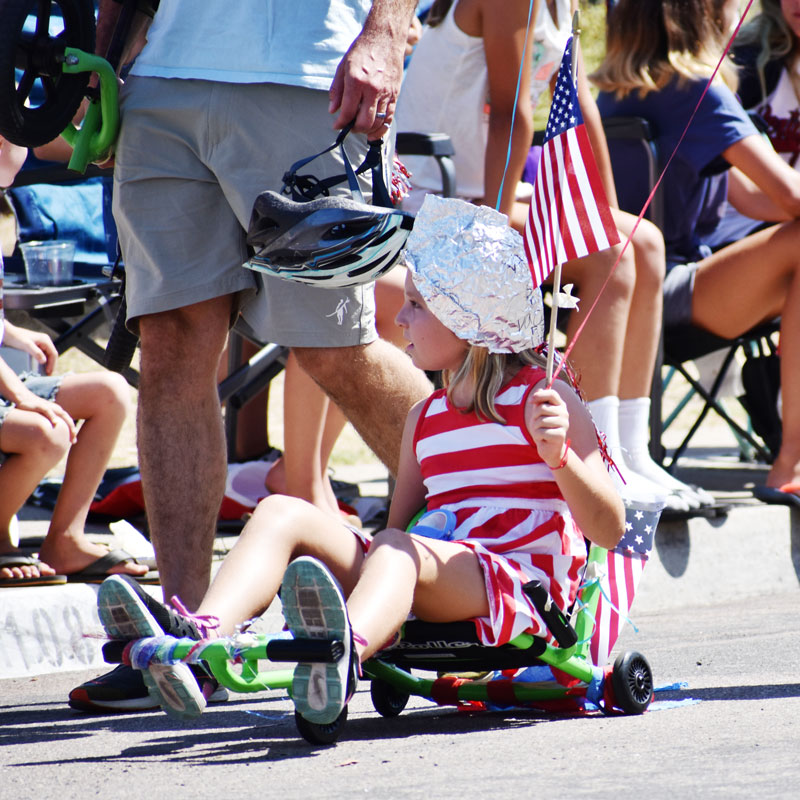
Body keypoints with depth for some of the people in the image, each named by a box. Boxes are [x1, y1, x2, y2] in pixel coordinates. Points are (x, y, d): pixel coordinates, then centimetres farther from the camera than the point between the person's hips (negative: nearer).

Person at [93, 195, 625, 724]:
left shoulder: (541, 399, 4)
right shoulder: (425, 418, 26)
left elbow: (610, 531, -5)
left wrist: (558, 455, -22)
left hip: (521, 589, -7)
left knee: (395, 549, -37)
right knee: (282, 513, -12)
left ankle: (344, 657, -73)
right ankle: (201, 638, -41)